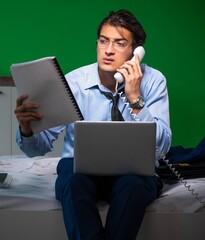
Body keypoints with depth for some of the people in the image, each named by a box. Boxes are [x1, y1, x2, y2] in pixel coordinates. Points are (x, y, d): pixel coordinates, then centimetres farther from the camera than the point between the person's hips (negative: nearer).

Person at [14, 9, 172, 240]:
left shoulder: (153, 81, -6)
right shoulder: (73, 82, -7)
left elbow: (161, 148, -14)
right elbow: (39, 148, -7)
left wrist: (135, 99, -23)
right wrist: (26, 129, -30)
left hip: (132, 170, 0)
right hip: (80, 167, 0)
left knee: (133, 184, -33)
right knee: (73, 182, -33)